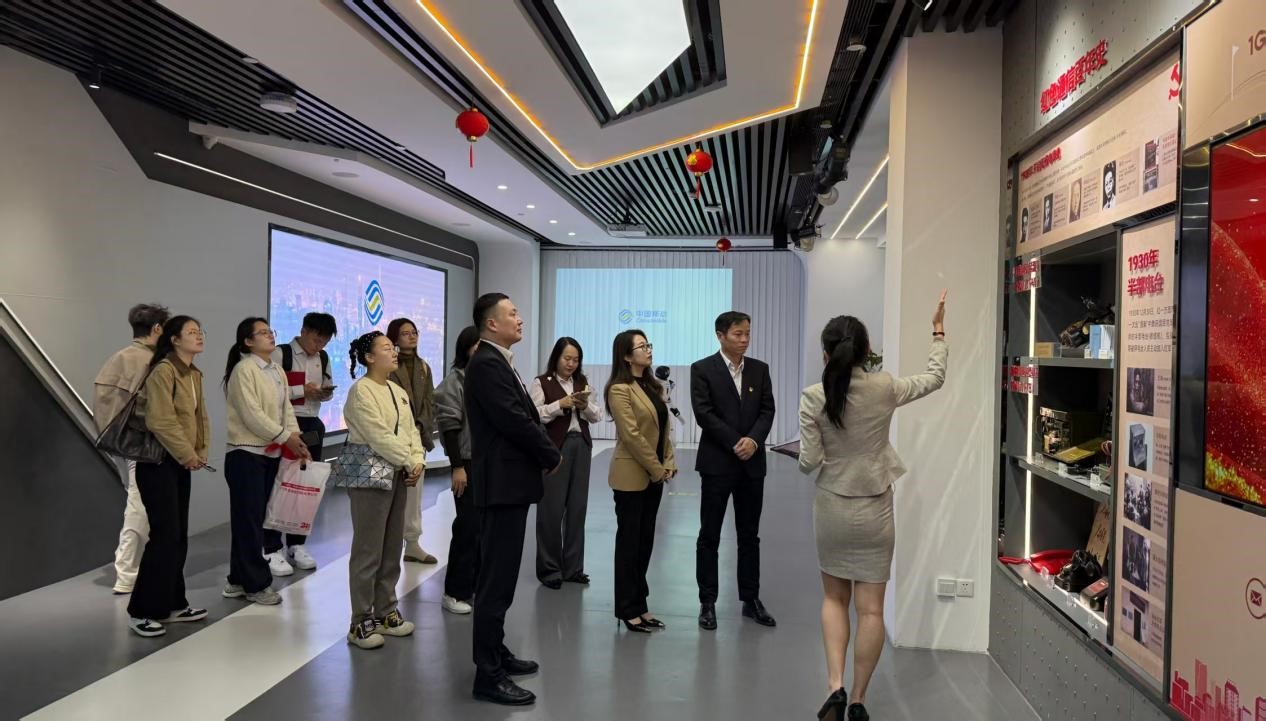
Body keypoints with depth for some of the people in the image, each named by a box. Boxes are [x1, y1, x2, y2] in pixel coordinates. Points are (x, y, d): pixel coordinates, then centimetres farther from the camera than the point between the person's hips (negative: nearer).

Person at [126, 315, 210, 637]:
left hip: (181, 463, 9)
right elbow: (160, 421, -24)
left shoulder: (195, 374, 11)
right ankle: (141, 611, 3)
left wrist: (201, 450, 1)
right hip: (158, 462, -9)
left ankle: (173, 605, 21)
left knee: (179, 535, 12)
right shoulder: (163, 371, -17)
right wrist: (187, 454, -16)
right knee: (165, 535, -8)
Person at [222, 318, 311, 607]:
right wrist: (285, 437, -16)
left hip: (272, 453, 8)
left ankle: (239, 581, 23)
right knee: (248, 520, 0)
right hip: (246, 453, -8)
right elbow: (251, 414, -18)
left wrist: (296, 439, -4)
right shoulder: (243, 369, -12)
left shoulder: (277, 370, 12)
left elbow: (286, 408, 10)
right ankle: (256, 584, 8)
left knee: (255, 518, 13)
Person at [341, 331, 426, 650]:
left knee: (391, 551, 13)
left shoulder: (398, 392, 14)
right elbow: (379, 436, -18)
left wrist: (418, 461, -6)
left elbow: (410, 430, 10)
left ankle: (385, 613, 25)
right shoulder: (361, 390, -11)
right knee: (368, 552, -2)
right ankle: (361, 623, 8)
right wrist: (408, 462, -14)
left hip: (398, 476, 8)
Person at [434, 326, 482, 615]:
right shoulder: (455, 380, -7)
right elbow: (449, 426, -11)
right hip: (469, 463, -6)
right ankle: (455, 592, 7)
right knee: (468, 526, -4)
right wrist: (457, 467, -16)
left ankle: (478, 584, 23)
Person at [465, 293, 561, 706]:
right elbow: (513, 420, -21)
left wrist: (544, 452, 1)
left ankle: (495, 654, 29)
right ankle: (488, 675, 2)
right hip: (502, 482, -11)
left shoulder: (499, 361, 16)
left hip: (511, 479, 11)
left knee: (501, 576, 18)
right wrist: (551, 455, -9)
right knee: (497, 580, -5)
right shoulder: (486, 363, -15)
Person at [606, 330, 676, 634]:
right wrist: (657, 469, -15)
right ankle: (628, 610, 12)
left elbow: (664, 428, 12)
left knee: (645, 541, 12)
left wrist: (669, 463, 0)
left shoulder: (653, 386, 12)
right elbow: (632, 436, -18)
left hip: (654, 476, 8)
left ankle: (640, 605, 22)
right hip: (632, 476, -8)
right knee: (629, 541, 2)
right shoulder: (620, 389, -13)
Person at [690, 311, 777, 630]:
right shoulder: (702, 369, -3)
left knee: (750, 535, 11)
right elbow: (703, 413, -11)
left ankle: (751, 599, 22)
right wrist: (735, 444, -14)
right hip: (717, 462, -3)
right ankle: (708, 602, 13)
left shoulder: (760, 369, 9)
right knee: (709, 536, 3)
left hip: (752, 463, 4)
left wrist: (753, 440, -14)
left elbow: (767, 410, 3)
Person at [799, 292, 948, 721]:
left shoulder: (813, 397, -13)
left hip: (832, 508, 0)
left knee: (834, 598, 18)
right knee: (871, 608, 9)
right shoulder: (885, 389, -9)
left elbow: (808, 463, -12)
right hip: (875, 510, 0)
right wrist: (939, 334, 22)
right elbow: (934, 378, 10)